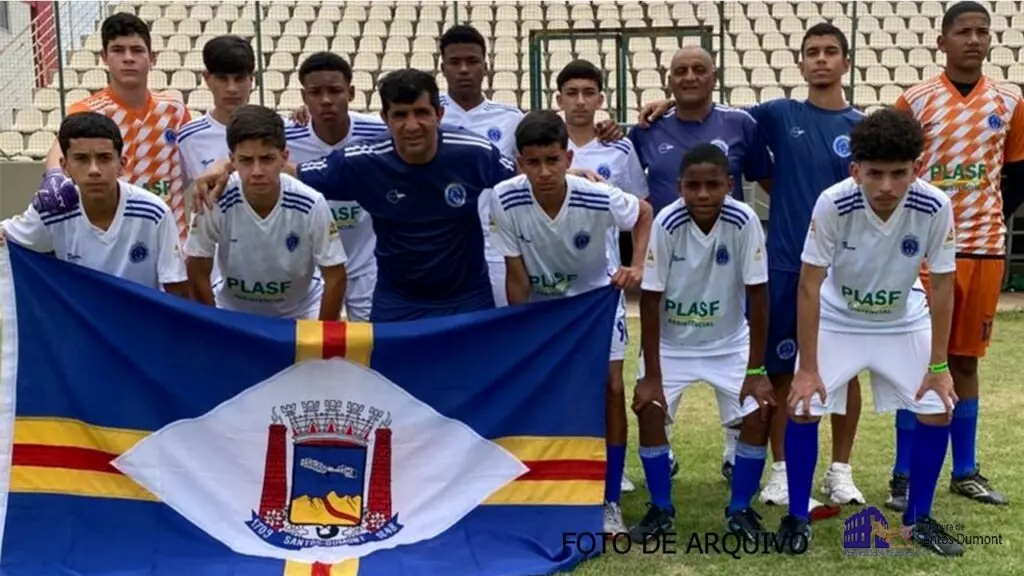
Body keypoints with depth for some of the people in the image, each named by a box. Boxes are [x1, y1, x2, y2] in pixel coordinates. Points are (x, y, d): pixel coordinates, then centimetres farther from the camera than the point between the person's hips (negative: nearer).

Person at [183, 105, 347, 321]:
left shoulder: (311, 205, -27)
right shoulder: (216, 201, -27)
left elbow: (335, 278, -15)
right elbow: (198, 274, -13)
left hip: (299, 311, 0)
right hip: (232, 309, 0)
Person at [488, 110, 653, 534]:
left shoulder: (600, 198, -31)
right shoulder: (505, 199, -29)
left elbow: (644, 213, -8)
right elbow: (517, 278, -19)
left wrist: (637, 266, -22)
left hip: (597, 296, 0)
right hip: (540, 301, 1)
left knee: (610, 389, -7)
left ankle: (610, 502, 5)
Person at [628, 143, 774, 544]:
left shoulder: (744, 221, -23)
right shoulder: (666, 223, -24)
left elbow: (757, 296, -16)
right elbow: (650, 300, -18)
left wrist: (756, 370, -15)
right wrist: (651, 374, -18)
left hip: (729, 342, 1)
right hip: (671, 342, 0)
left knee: (760, 412, -14)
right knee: (649, 410, -17)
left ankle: (740, 509, 8)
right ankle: (661, 510, 4)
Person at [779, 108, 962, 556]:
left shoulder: (935, 207, -28)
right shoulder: (833, 203, -32)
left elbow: (941, 288, -15)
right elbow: (809, 287, -24)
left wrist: (939, 366, -13)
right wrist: (808, 368, -23)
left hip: (903, 322, 2)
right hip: (837, 319, -2)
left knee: (937, 411, -4)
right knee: (803, 408, -11)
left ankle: (918, 519, 16)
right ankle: (797, 518, 7)